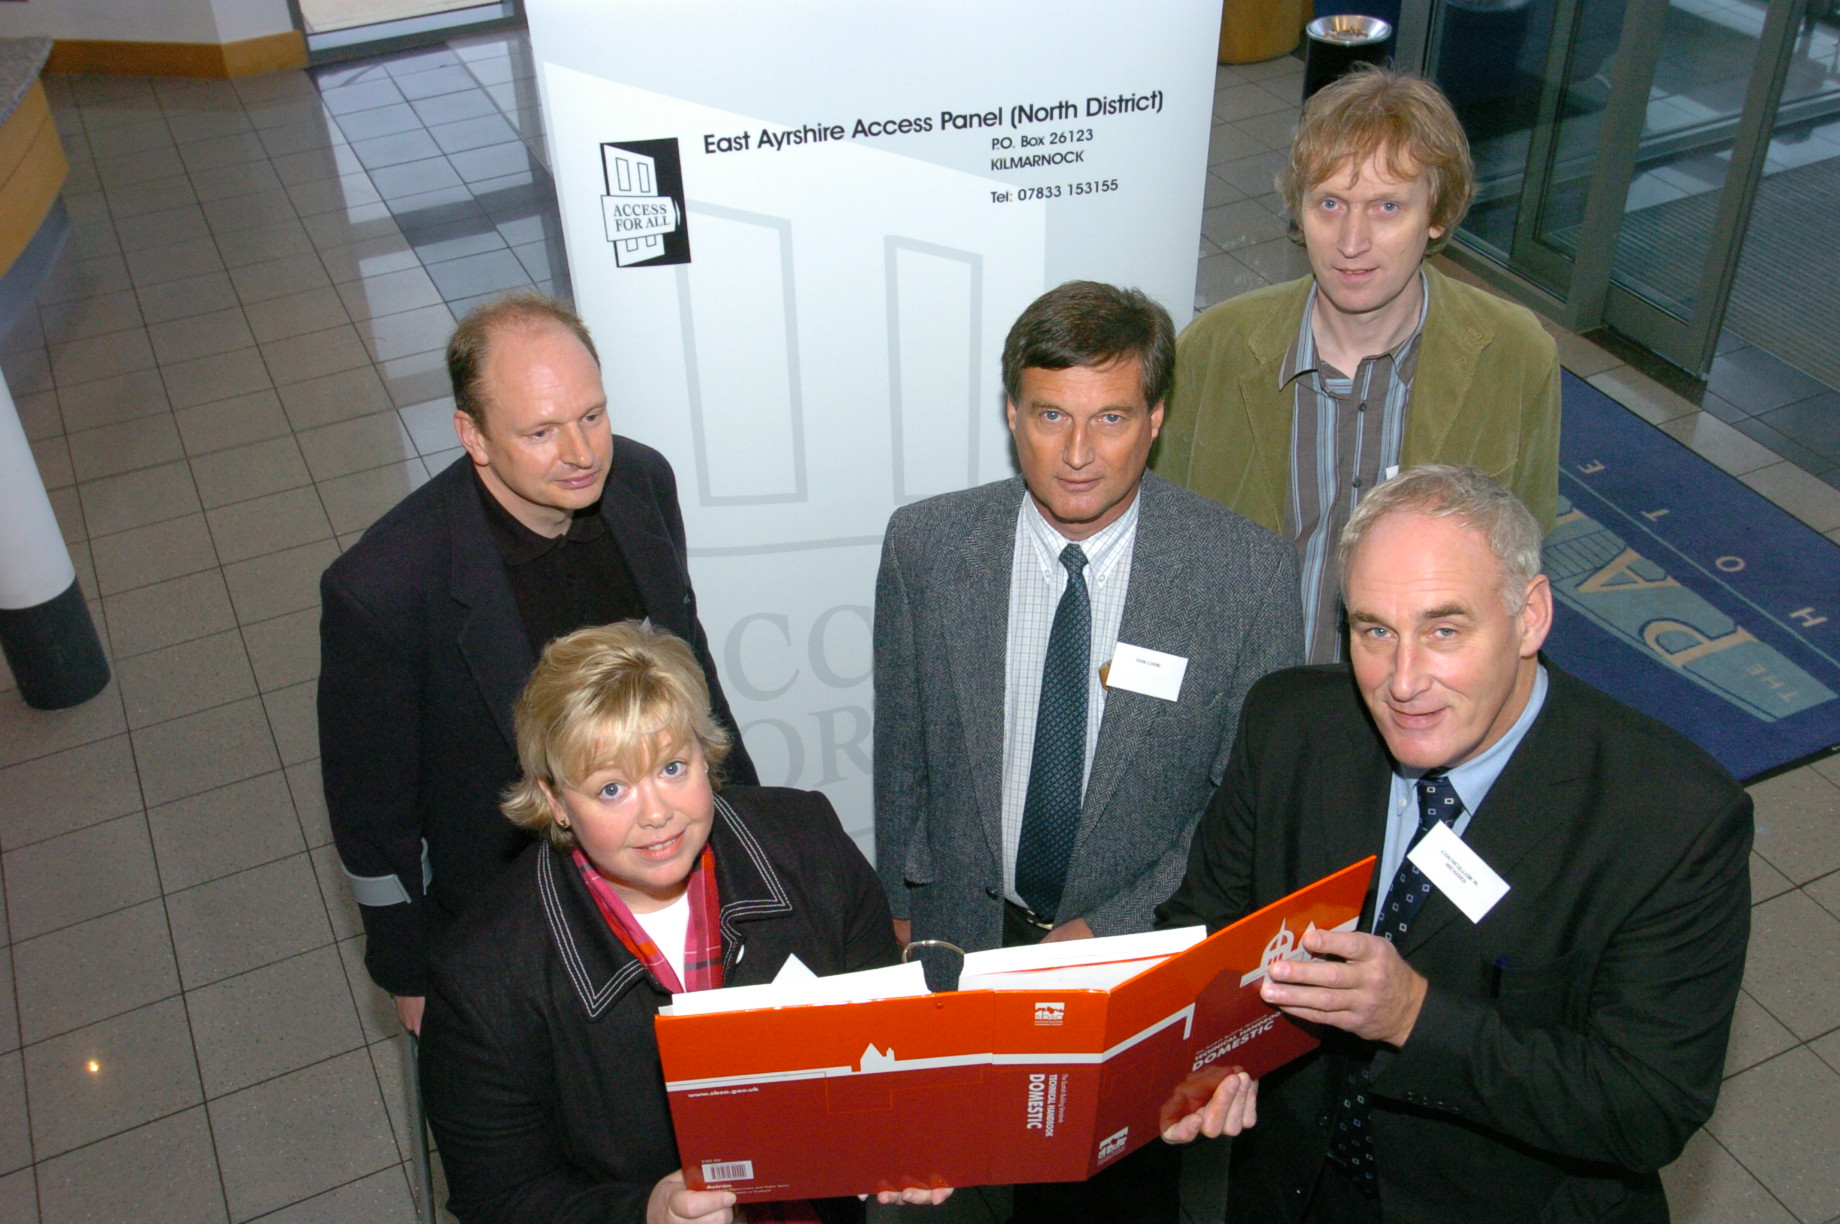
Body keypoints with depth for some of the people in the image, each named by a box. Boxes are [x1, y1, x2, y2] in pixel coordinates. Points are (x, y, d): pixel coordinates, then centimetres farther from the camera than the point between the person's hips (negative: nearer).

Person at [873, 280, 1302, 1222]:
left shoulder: (1250, 572, -19)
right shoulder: (925, 546, -13)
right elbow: (902, 746, 0)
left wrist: (1117, 927, -16)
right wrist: (901, 904, 8)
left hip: (1148, 942, -1)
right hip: (970, 929, 2)